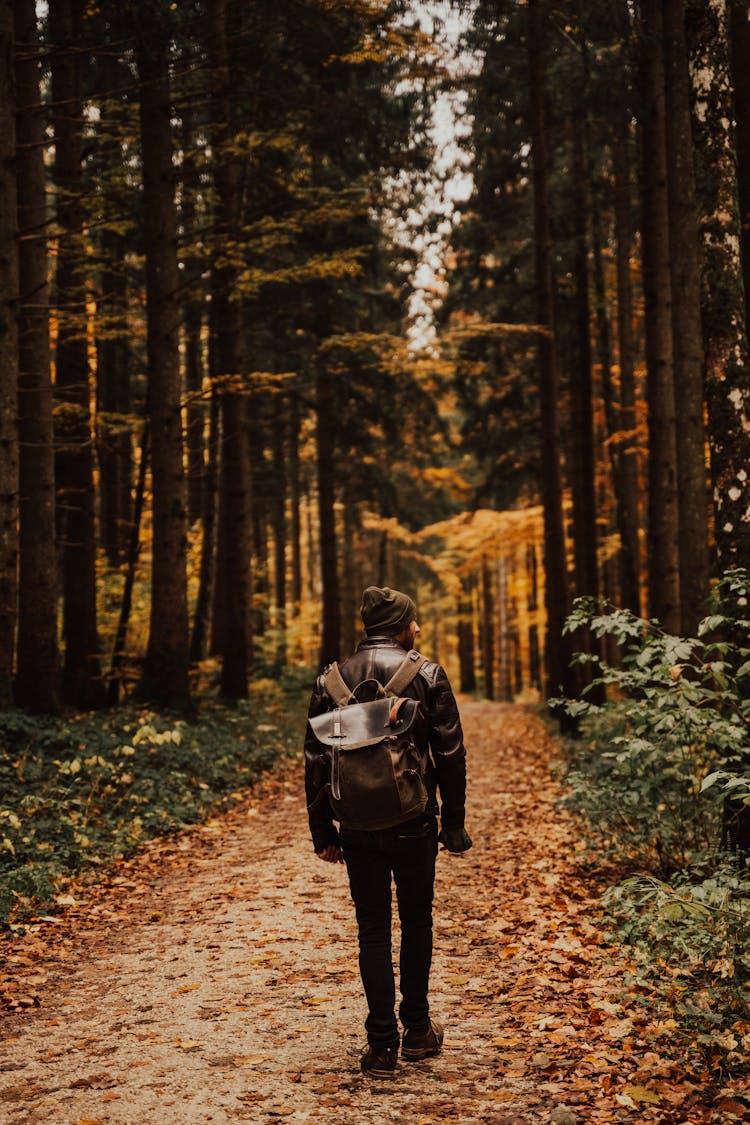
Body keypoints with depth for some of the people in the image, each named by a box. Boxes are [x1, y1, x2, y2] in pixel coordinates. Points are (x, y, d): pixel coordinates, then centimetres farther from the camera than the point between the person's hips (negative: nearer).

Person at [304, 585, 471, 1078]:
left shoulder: (331, 681, 2)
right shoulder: (427, 676, -5)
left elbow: (316, 763, 2)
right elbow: (451, 755, -6)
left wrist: (323, 833, 8)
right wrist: (454, 822, 3)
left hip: (358, 829, 1)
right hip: (414, 826, -1)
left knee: (373, 930, 8)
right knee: (417, 922, 17)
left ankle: (383, 1044, 6)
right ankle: (418, 1029, 25)